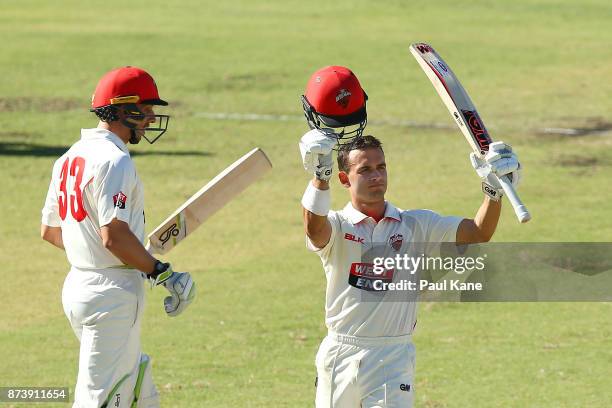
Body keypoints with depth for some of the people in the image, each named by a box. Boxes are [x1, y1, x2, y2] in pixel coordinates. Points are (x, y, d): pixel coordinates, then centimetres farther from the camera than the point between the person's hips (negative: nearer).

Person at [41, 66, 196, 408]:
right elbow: (114, 236, -25)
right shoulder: (114, 161, -17)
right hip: (113, 294, -10)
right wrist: (163, 273, -16)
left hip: (78, 286, 10)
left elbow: (49, 231, 19)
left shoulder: (70, 158, 12)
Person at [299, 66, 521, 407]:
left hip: (393, 361, 0)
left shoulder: (415, 225, 5)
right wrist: (320, 173, -43)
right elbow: (315, 228, -25)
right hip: (341, 356, 0)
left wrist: (495, 190, -23)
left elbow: (478, 234, -4)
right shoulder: (336, 226, -1)